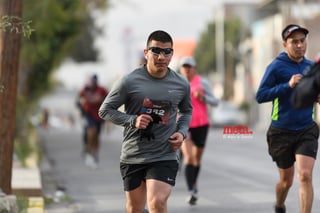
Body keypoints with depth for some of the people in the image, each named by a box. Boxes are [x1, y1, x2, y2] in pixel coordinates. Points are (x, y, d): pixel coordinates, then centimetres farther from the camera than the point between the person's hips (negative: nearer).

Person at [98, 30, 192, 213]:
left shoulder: (181, 85, 2)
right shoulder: (129, 82, -8)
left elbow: (186, 111, 21)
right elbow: (105, 110, -1)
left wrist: (182, 131, 1)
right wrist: (132, 120, -16)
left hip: (165, 157, 0)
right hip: (132, 157, 0)